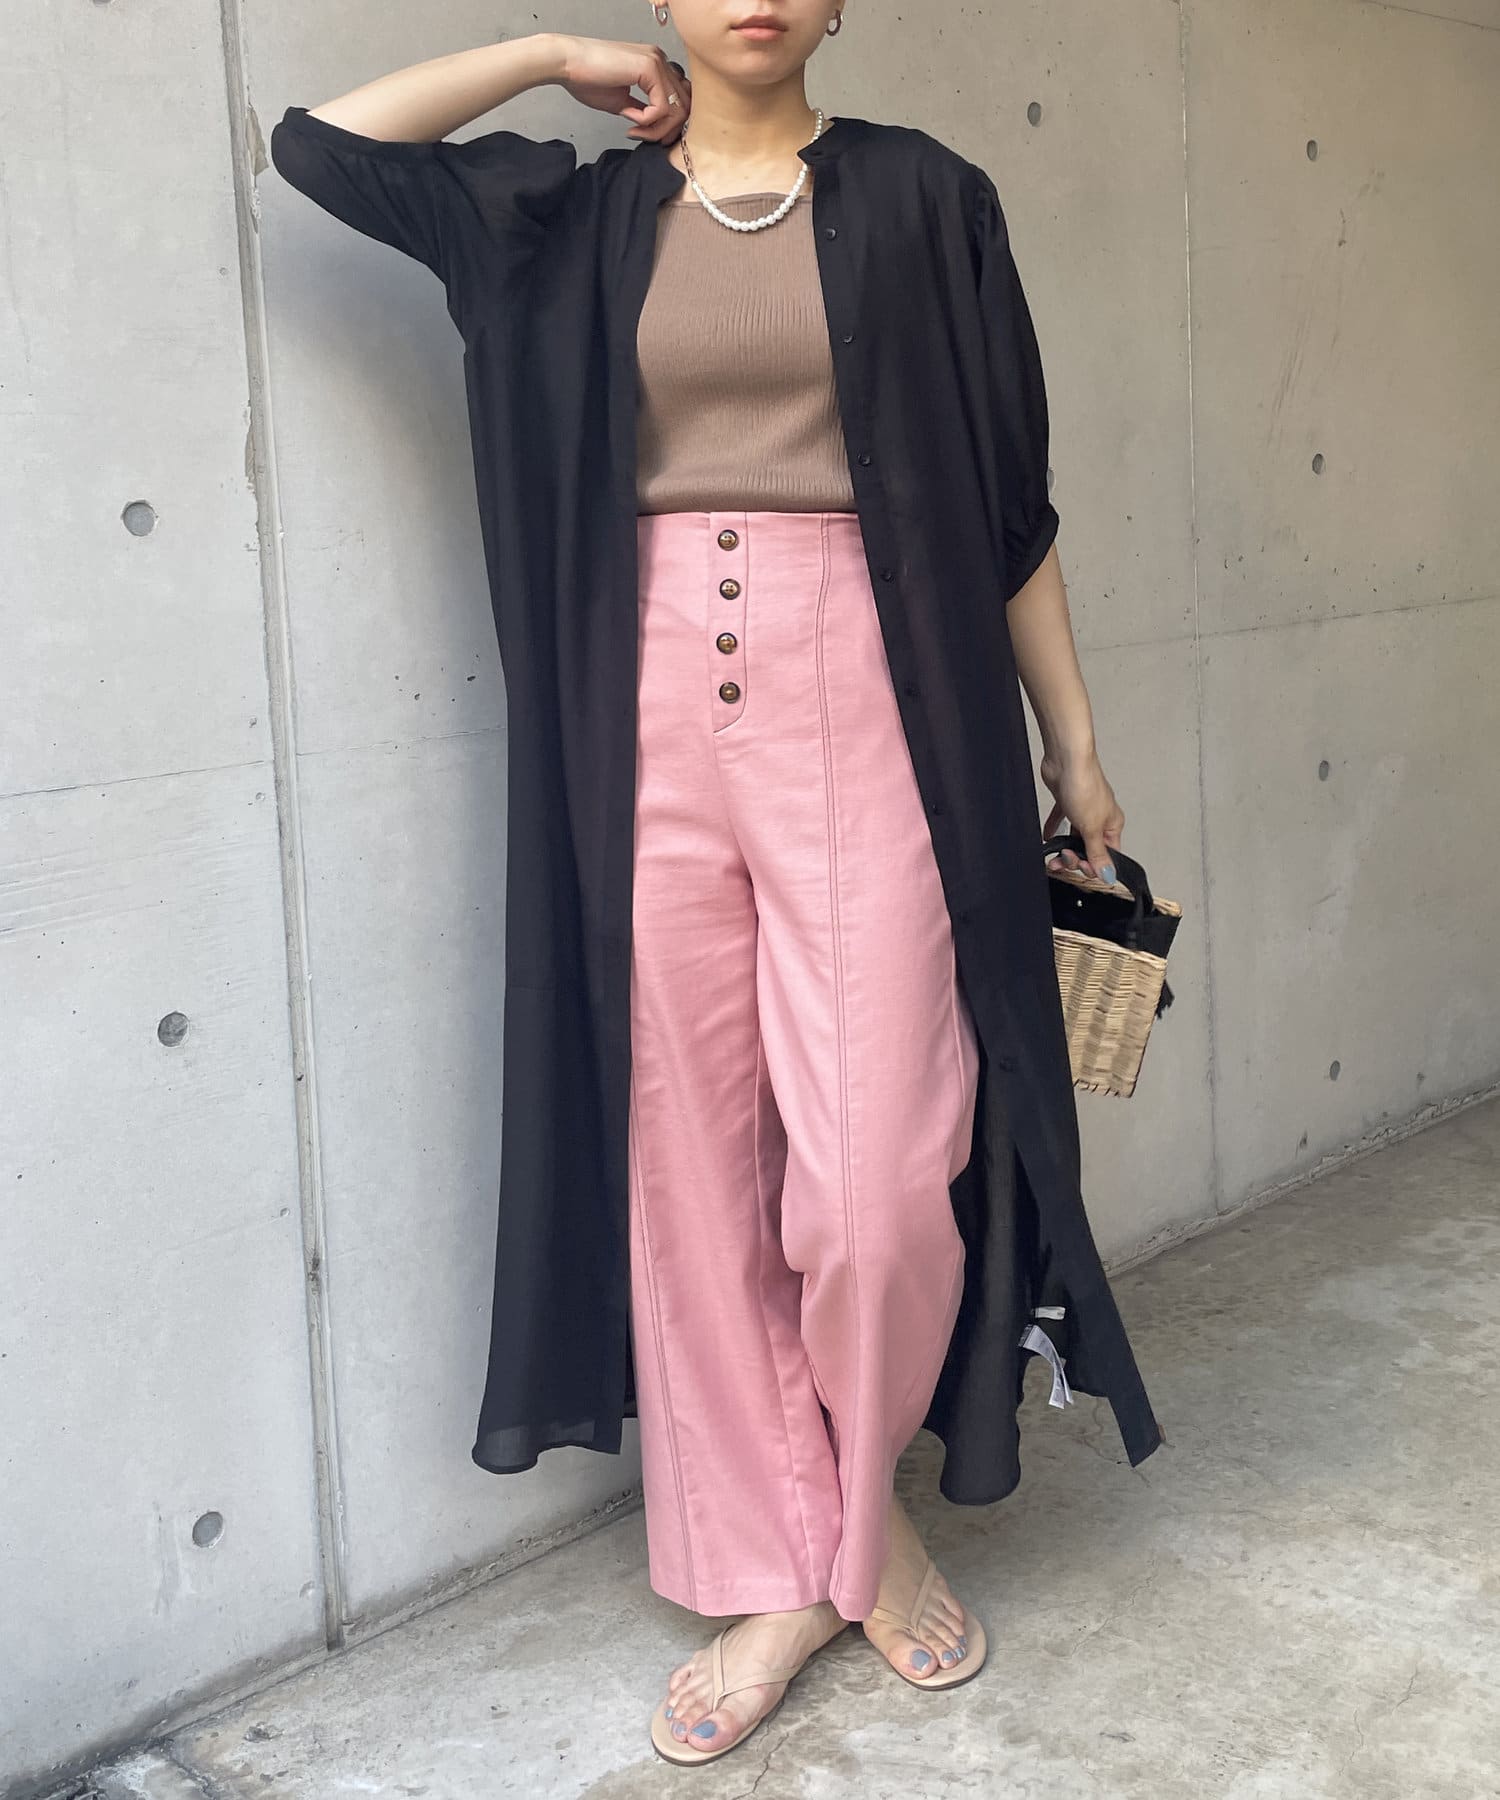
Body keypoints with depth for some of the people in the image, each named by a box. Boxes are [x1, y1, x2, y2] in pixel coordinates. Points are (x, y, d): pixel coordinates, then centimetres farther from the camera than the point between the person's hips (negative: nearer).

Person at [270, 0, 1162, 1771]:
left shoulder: (915, 196, 8)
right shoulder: (574, 214, 13)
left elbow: (1009, 497, 8)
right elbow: (319, 143, 9)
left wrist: (1074, 748, 7)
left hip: (862, 710, -2)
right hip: (653, 717, 2)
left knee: (876, 1180, -7)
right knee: (691, 1163, 5)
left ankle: (867, 1507, 25)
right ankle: (770, 1577, 22)